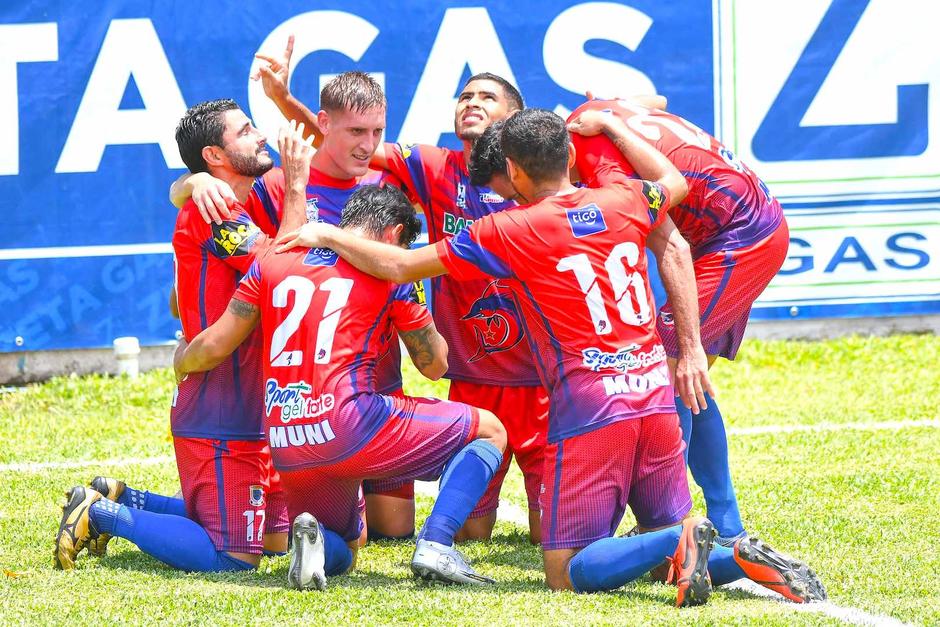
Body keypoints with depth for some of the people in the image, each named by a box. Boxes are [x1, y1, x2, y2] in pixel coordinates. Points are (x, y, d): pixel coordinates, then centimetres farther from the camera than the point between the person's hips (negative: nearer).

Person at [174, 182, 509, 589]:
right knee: (490, 431, 13)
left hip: (286, 449, 5)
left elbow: (214, 348, 13)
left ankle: (312, 537, -8)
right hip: (350, 427, -5)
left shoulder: (272, 263, 16)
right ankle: (435, 544, -9)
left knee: (340, 555, 30)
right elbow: (434, 366, 14)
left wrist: (182, 363, 35)